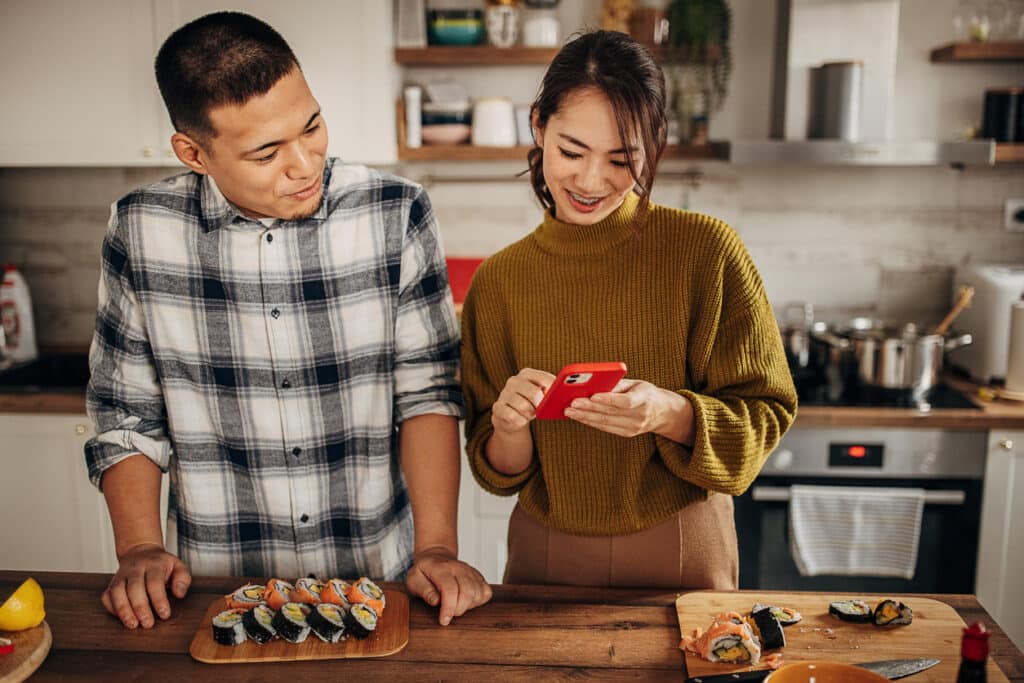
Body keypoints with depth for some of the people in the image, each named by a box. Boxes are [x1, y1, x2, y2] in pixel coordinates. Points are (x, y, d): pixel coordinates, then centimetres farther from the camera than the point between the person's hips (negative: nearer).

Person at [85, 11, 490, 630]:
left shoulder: (396, 214, -7)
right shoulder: (141, 231, -4)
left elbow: (427, 391, -5)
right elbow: (127, 415, 4)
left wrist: (437, 547, -12)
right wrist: (141, 550, -7)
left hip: (380, 579, -1)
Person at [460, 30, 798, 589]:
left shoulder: (707, 251, -15)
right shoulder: (498, 281, -8)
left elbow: (764, 418, -11)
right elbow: (500, 472, -3)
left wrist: (669, 414, -29)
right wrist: (508, 425, -25)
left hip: (683, 558, -1)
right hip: (546, 559, 2)